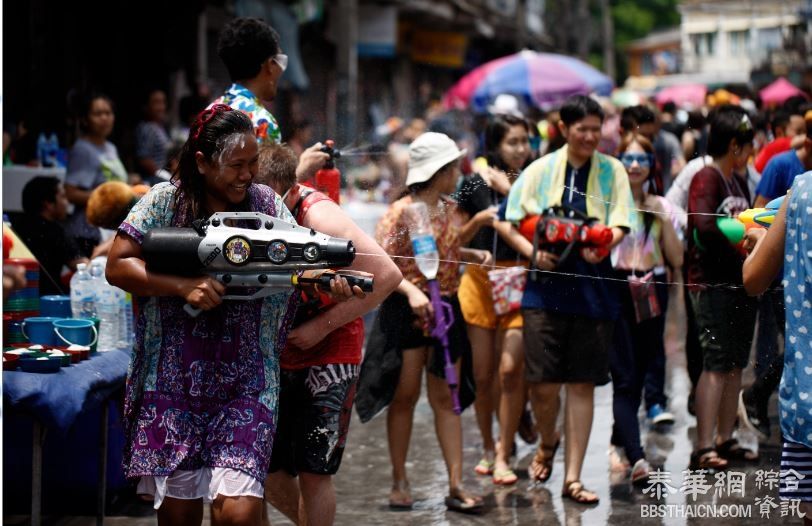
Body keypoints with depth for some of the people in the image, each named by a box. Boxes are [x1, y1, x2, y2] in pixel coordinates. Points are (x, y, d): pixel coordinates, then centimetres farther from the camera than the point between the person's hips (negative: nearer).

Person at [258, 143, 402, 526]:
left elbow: (386, 276, -21)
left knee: (313, 472, -7)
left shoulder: (318, 216, -20)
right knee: (267, 471, 6)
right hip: (276, 359, 5)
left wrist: (322, 326, -20)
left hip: (329, 355, -5)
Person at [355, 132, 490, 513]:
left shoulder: (450, 210, 9)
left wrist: (476, 255, 4)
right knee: (404, 397, 4)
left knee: (446, 398, 3)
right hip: (407, 311, -5)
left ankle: (456, 485, 1)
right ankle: (399, 482, 14)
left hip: (446, 309, 5)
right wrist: (410, 289, -31)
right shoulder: (401, 213, -11)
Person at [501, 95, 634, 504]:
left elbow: (620, 225, 0)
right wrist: (534, 252, -13)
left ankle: (572, 477, 9)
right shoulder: (540, 170, 5)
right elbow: (511, 225, 5)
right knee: (542, 382, -5)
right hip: (546, 283, 0)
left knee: (582, 384, 2)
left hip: (593, 285, 1)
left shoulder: (612, 171, 7)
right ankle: (547, 443, 28)